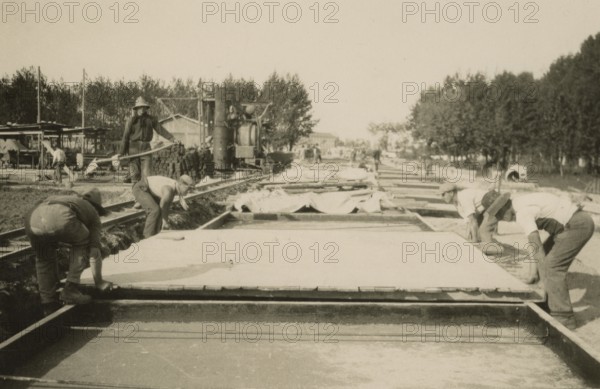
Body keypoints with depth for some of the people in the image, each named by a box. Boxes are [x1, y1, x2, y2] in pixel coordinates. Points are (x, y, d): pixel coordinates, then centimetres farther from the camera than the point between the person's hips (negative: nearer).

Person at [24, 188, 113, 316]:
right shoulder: (92, 212, 33)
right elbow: (94, 252, 27)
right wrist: (98, 281, 37)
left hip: (33, 216, 5)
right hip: (61, 219, -5)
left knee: (44, 259, 30)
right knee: (82, 243, 26)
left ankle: (49, 304, 28)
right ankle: (70, 289, 17)